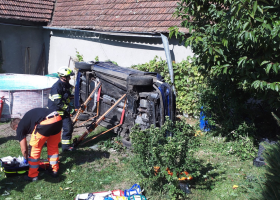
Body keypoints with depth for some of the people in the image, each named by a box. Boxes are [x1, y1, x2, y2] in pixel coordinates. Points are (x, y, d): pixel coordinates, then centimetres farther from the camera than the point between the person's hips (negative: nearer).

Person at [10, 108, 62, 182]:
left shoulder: (20, 127, 17)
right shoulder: (27, 118, 38)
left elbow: (24, 150, 20)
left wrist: (26, 159, 39)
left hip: (46, 122, -7)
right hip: (58, 119, 7)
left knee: (35, 148, 13)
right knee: (53, 146, 26)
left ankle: (32, 176, 22)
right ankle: (54, 170, 37)